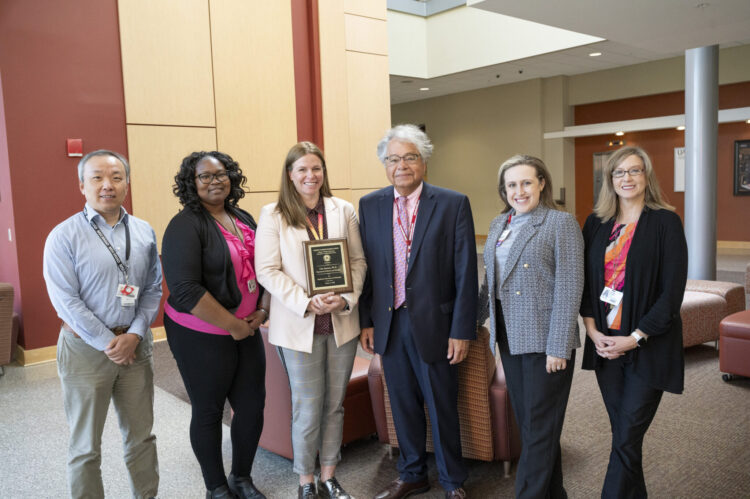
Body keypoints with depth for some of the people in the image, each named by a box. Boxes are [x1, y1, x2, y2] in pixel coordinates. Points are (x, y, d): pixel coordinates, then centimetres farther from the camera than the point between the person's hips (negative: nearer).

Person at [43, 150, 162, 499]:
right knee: (86, 446, 11)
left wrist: (134, 334, -8)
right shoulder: (64, 236, -8)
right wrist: (108, 344, -13)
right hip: (85, 348, -3)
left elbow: (153, 289, 4)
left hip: (136, 344, 4)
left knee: (141, 436, 15)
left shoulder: (144, 232, 3)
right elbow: (66, 300, -12)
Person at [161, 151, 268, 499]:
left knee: (253, 406, 12)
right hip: (203, 336, -6)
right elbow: (185, 289, -22)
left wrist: (262, 311, 1)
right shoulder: (186, 226, -14)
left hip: (247, 330, 7)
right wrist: (232, 325, -18)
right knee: (208, 412, 10)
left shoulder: (244, 219, 8)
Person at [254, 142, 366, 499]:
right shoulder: (273, 215, -4)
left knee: (335, 403, 13)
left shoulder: (343, 210, 4)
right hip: (298, 325, -3)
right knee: (308, 407, 6)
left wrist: (346, 298, -12)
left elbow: (358, 261, 5)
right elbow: (267, 270, -8)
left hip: (341, 322, 3)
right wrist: (307, 303, -18)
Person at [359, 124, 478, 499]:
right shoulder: (369, 205, 3)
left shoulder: (453, 204, -7)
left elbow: (465, 272, -8)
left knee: (442, 407, 10)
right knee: (403, 405, 17)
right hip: (389, 325, 3)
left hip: (434, 325, -3)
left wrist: (462, 330, -10)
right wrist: (366, 321, 4)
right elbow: (365, 267, 7)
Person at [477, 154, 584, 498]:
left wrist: (558, 347, -17)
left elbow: (569, 289, -13)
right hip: (509, 338, 7)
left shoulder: (561, 223, -8)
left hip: (544, 341, -7)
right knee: (526, 422, 16)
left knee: (539, 428, 3)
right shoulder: (498, 224, 12)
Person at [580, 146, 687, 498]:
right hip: (604, 344, 4)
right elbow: (585, 280, 8)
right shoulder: (596, 222, 7)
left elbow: (673, 290, -10)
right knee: (622, 433, 14)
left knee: (626, 440, -1)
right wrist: (592, 330, -4)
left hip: (647, 347, -4)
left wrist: (635, 338, -14)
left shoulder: (665, 222, -6)